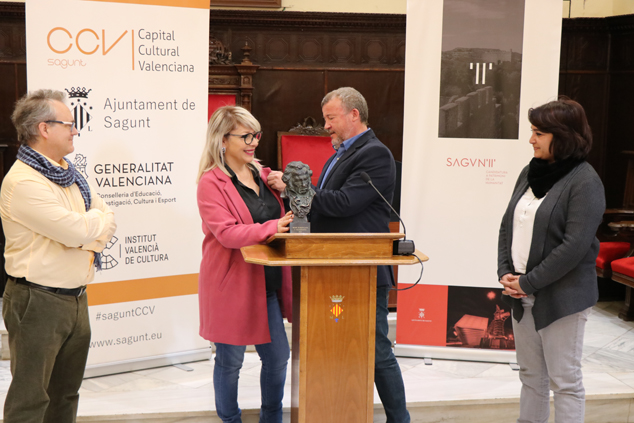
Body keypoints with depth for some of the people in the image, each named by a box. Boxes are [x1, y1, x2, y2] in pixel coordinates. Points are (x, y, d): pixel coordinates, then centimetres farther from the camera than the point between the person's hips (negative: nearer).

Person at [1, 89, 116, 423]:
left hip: (76, 297, 9)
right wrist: (98, 219, -3)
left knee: (66, 392, 18)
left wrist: (87, 239, -10)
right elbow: (77, 230, -25)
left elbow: (107, 224, 11)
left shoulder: (68, 173, 11)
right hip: (38, 302, -9)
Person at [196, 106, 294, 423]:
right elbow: (227, 233, -22)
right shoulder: (211, 182, -11)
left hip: (267, 281, 7)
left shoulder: (261, 174, 11)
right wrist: (273, 227, -31)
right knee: (230, 361, 7)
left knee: (278, 355, 11)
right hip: (231, 284, -6)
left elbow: (280, 222, 20)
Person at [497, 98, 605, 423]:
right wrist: (505, 273, -1)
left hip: (561, 296, -7)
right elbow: (508, 225, 12)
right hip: (522, 296, 7)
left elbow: (575, 246, -20)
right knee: (531, 375, 16)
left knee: (565, 380, 2)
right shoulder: (530, 173, 10)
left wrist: (528, 282, -17)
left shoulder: (585, 182, -13)